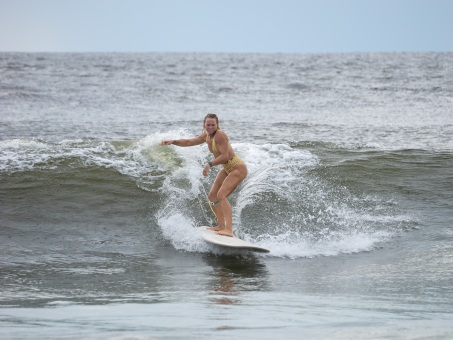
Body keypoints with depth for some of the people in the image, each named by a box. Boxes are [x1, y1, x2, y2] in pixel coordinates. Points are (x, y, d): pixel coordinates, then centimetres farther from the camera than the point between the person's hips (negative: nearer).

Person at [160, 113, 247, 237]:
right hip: (227, 169, 10)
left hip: (238, 168, -10)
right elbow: (189, 142, 15)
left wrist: (209, 164, -27)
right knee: (212, 196, 11)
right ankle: (221, 225, 16)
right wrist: (173, 142, 2)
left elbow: (225, 156, -25)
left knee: (221, 195, -24)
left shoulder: (220, 135, -21)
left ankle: (229, 229, -33)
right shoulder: (207, 136, 6)